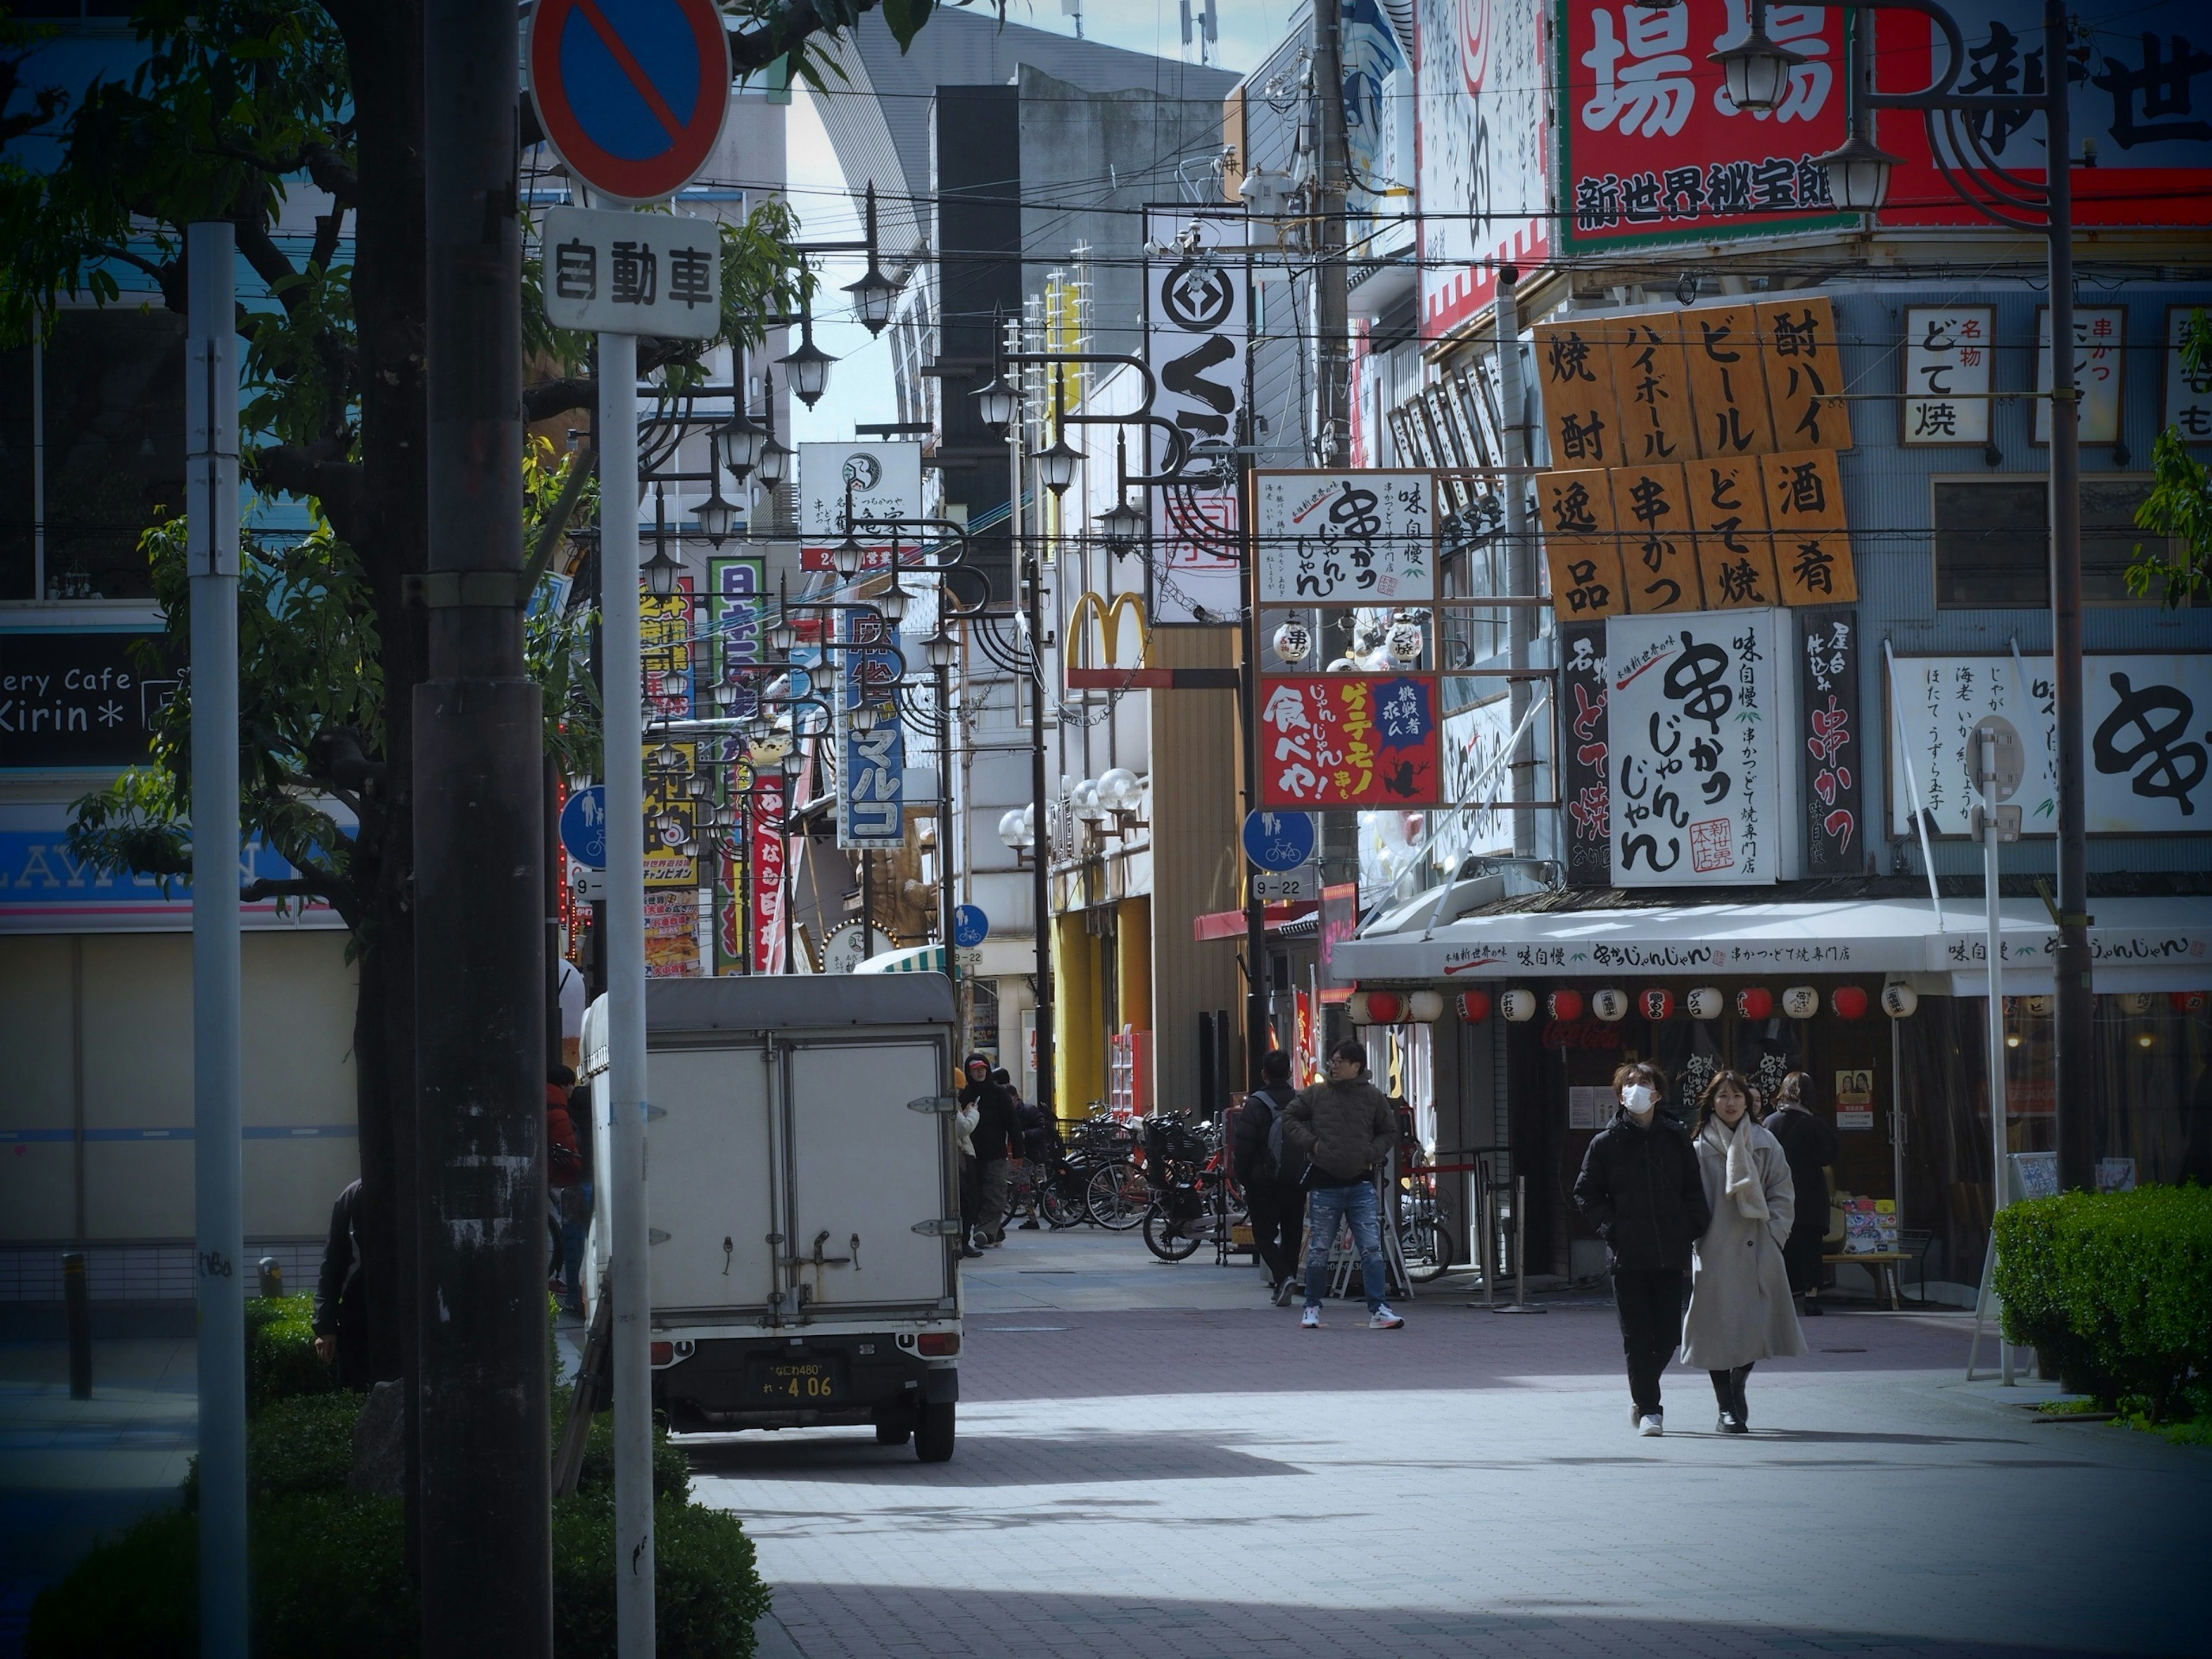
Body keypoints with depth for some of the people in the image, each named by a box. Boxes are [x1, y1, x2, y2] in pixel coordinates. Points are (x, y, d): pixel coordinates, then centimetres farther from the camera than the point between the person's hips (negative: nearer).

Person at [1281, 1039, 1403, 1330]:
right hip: (1324, 1184, 0)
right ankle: (1312, 1309, 18)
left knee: (1372, 1249, -6)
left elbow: (1389, 1132, 16)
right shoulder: (1316, 1094, 4)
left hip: (1361, 1184, 0)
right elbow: (1289, 1118, 12)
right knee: (1319, 1251, 5)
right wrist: (1310, 1144, -2)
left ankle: (1378, 1310, -7)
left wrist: (1372, 1154, -1)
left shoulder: (1373, 1097, 5)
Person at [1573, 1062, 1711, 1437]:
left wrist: (1694, 1229, -2)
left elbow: (1694, 1192, 13)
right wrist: (1611, 1230, -6)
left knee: (1667, 1333, 4)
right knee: (1637, 1334, -4)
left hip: (1670, 1252, 2)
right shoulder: (1605, 1143, 4)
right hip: (1628, 1255, -2)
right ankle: (1649, 1409, 4)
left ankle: (1644, 1394, 28)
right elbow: (1585, 1195, 6)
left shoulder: (1676, 1141, 9)